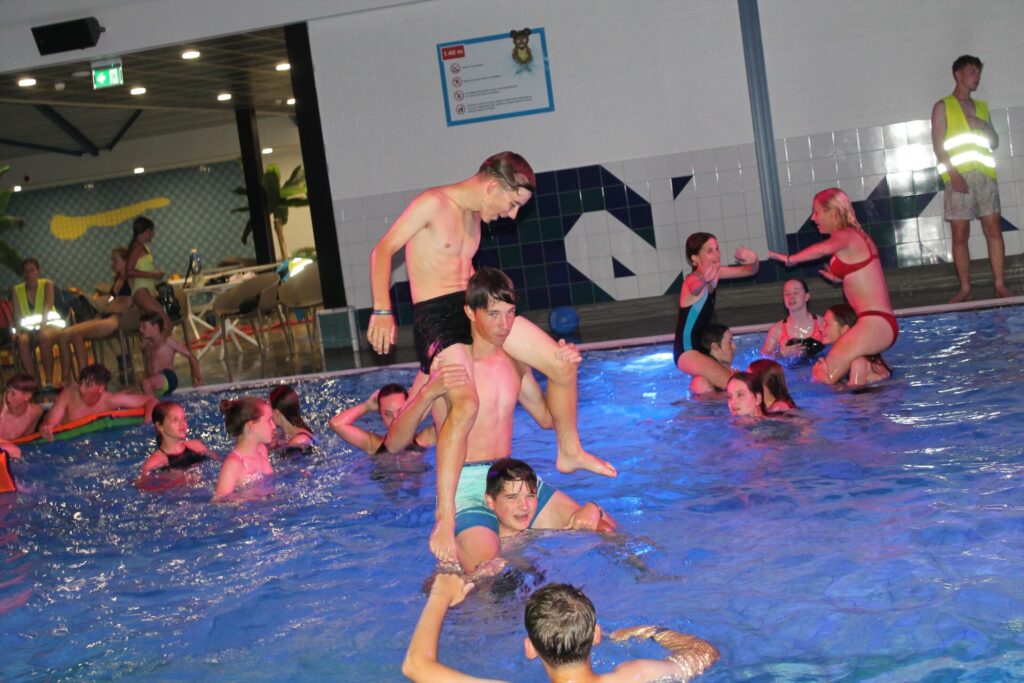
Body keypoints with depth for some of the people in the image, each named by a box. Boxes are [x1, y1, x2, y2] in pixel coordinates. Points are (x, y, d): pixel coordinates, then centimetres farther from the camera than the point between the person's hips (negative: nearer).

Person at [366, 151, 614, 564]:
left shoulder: (475, 216, 14)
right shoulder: (433, 204, -12)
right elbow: (382, 252, -15)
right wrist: (382, 311, -23)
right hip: (435, 315, -8)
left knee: (563, 366, 6)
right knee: (465, 404, -31)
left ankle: (569, 452, 28)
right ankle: (444, 520, -29)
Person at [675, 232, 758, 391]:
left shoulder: (714, 273, 3)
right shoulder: (692, 281, -20)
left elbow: (751, 271, 12)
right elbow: (695, 289, -46)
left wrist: (753, 259, -13)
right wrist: (704, 281, -71)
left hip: (702, 347, 8)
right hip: (687, 351, -8)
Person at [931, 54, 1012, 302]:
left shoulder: (982, 107, 21)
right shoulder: (943, 107, 7)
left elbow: (994, 142, 20)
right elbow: (938, 145, -3)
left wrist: (985, 126, -1)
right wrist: (953, 174, -16)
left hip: (985, 174, 4)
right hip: (959, 177, -4)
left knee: (994, 229, -2)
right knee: (960, 234, -3)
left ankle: (1000, 284, 1)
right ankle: (965, 288, 1)